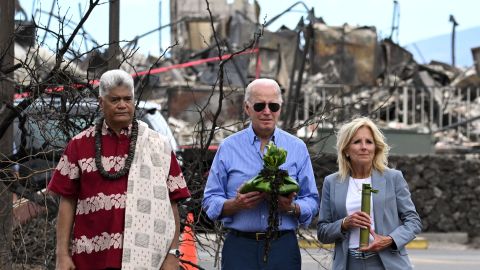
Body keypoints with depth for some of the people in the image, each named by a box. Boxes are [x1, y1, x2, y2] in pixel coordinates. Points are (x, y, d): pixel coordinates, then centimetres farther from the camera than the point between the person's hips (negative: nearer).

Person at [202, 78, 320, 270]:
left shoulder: (297, 148, 10)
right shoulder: (228, 148, 7)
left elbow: (312, 202, 9)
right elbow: (210, 201, 5)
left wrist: (292, 208, -12)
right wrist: (235, 204, -14)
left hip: (283, 247, 1)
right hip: (240, 248, -1)